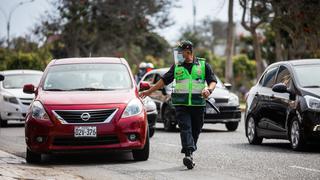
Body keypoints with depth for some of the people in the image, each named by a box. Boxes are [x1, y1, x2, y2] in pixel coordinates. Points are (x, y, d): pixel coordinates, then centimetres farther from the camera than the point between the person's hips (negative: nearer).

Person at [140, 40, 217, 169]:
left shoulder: (203, 65, 8)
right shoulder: (176, 67, 13)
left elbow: (213, 81, 5)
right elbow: (164, 80, 16)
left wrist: (208, 89, -17)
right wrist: (149, 91, 14)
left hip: (198, 104, 0)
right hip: (181, 104, 0)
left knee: (195, 130, 4)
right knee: (185, 128, -14)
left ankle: (189, 154, 17)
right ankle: (188, 155, -25)